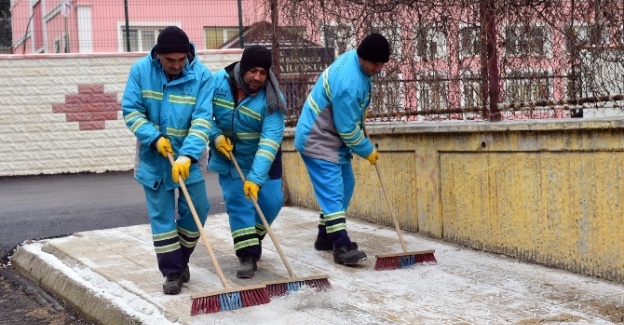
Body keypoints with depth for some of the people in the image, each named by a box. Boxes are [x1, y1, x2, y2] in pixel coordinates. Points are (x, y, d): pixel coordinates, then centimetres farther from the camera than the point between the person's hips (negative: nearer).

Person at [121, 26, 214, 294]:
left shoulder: (201, 75, -15)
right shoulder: (140, 70, -11)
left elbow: (202, 119, -20)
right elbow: (131, 110, -8)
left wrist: (186, 155, -32)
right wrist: (155, 138, -21)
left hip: (189, 155, 0)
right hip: (153, 156, 0)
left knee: (196, 209, 4)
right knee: (161, 215, 1)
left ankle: (181, 260, 26)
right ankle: (172, 272, 9)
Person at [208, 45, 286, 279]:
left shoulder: (271, 99, -26)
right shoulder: (218, 82, -18)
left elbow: (270, 140, -34)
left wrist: (256, 177, -42)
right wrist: (215, 136, -21)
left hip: (262, 159, 0)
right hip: (229, 157, 0)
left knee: (271, 202, 1)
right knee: (237, 202, -7)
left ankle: (251, 240, 28)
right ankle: (248, 255, -2)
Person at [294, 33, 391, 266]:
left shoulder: (353, 56, -2)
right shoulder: (348, 84, -31)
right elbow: (348, 130, -21)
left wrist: (361, 112, 17)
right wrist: (368, 151, -8)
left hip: (332, 137, 10)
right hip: (317, 139, -10)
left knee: (345, 185, 14)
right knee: (332, 191, -15)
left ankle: (326, 236, 23)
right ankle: (341, 247, -18)